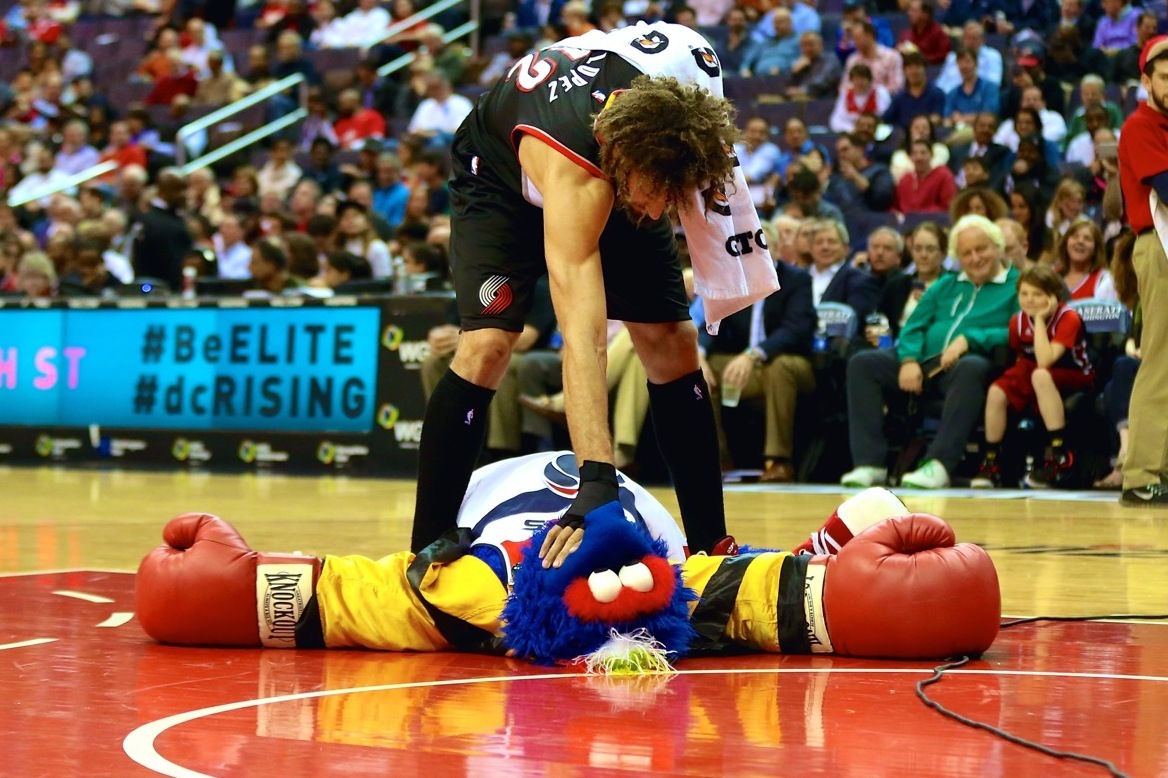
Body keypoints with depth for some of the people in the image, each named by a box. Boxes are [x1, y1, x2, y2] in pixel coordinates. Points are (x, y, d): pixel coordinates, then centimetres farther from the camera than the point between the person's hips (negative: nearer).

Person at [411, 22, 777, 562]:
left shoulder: (693, 69, -35)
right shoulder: (572, 168, -47)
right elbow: (583, 335, -54)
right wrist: (597, 481, -61)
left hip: (618, 172, 5)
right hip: (504, 174, -5)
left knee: (673, 347, -5)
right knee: (486, 346, -23)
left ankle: (712, 546, 6)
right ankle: (425, 554, -13)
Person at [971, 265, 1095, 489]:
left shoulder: (1068, 318, -20)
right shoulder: (1018, 321, -3)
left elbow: (1044, 361, -33)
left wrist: (1040, 319, -29)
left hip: (1074, 379, -6)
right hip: (1033, 377, 6)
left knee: (1041, 376, -37)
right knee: (996, 392, -18)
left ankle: (1062, 458, -38)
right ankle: (990, 462, -5)